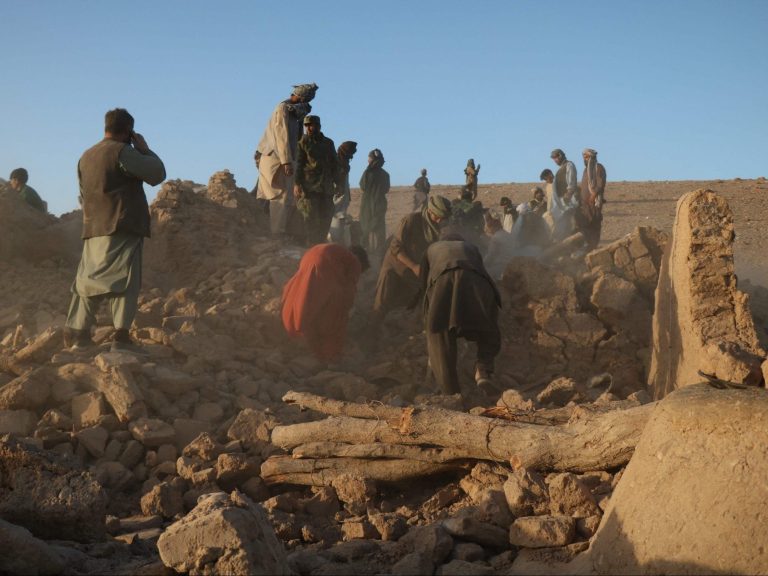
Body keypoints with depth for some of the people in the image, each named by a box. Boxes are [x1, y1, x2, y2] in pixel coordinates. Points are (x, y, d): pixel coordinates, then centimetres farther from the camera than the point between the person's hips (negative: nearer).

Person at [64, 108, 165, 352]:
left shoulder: (86, 156, 18)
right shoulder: (122, 151, -8)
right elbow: (157, 174, -9)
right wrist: (144, 148, 4)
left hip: (93, 229, 7)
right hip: (122, 227, -7)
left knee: (89, 281, 11)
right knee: (124, 280, -9)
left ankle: (75, 335, 11)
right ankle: (121, 336, -17)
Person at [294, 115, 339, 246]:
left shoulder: (328, 143, 15)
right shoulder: (303, 142, 4)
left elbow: (335, 164, 19)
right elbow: (298, 164, -2)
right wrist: (297, 184, -11)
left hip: (327, 187, 4)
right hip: (310, 185, -4)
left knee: (327, 216, 3)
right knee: (311, 217, -6)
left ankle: (321, 243, 11)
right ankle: (312, 246, -5)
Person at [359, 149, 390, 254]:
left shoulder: (368, 172, -14)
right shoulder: (385, 174, 0)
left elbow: (362, 189, -11)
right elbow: (387, 191, 6)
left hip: (368, 203, -4)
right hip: (380, 203, 4)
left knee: (367, 226, 5)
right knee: (379, 227, 11)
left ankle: (368, 247, 4)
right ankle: (379, 248, 9)